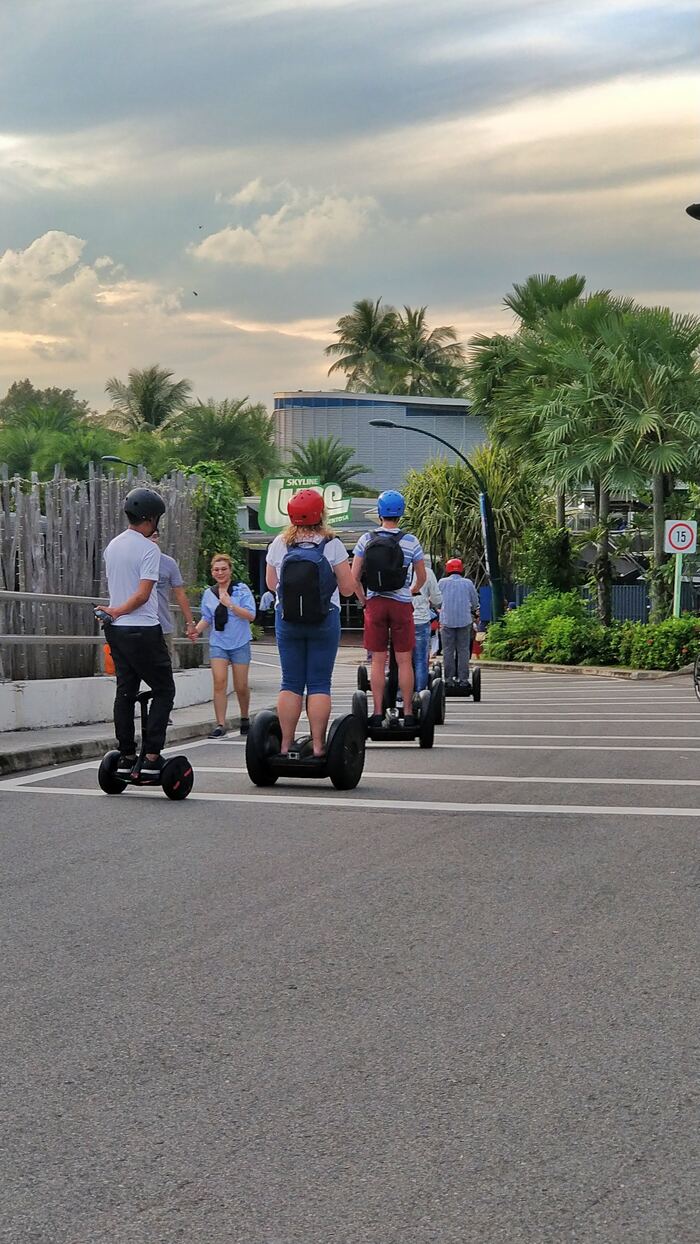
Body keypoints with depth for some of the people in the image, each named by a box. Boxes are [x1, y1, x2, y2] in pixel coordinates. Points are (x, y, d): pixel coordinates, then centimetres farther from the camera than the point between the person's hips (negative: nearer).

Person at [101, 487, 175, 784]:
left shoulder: (112, 546, 11)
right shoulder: (148, 549, -13)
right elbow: (143, 594, -16)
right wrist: (118, 611, -6)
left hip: (117, 630, 8)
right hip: (143, 630, -8)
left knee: (125, 692, 11)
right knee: (163, 691, 1)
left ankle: (126, 758, 12)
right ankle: (151, 758, -7)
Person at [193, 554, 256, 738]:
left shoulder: (242, 589, -4)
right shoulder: (209, 593, 8)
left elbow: (251, 615, -11)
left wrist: (229, 604, -21)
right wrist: (197, 629, -4)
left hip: (240, 643, -2)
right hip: (218, 643, 2)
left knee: (241, 686, 5)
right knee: (219, 682, -13)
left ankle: (245, 718, 29)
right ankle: (220, 724, -12)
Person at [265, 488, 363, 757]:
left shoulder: (279, 544, 1)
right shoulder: (332, 545, -6)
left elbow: (271, 583, 8)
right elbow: (348, 587, -5)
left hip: (287, 621, 2)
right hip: (324, 621, -2)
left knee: (290, 683, 7)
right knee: (319, 684, 1)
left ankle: (285, 744, 5)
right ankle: (318, 745, -2)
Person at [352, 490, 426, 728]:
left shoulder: (366, 540, -1)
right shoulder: (410, 542, -4)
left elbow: (354, 578, 0)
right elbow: (422, 578, 6)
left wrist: (363, 600, 15)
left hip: (375, 603, 1)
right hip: (402, 605, -1)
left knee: (378, 661, 5)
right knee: (404, 661, 3)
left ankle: (378, 713, 4)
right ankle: (407, 713, 3)